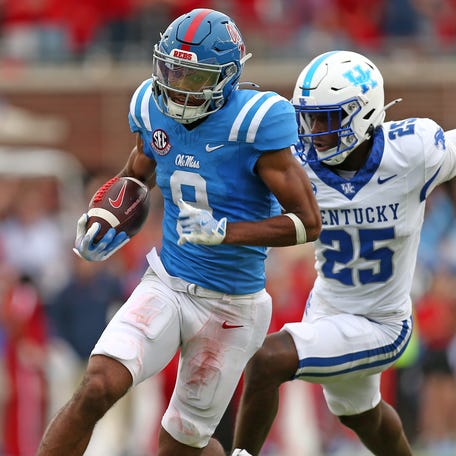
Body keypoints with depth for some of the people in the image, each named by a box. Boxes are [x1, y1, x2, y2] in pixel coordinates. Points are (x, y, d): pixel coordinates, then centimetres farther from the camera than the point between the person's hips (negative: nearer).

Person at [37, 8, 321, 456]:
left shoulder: (253, 123, -19)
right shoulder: (155, 109, -2)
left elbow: (309, 223, -19)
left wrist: (223, 231, -28)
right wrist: (106, 228, 2)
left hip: (230, 309, -3)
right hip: (165, 286, 3)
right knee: (97, 387, -22)